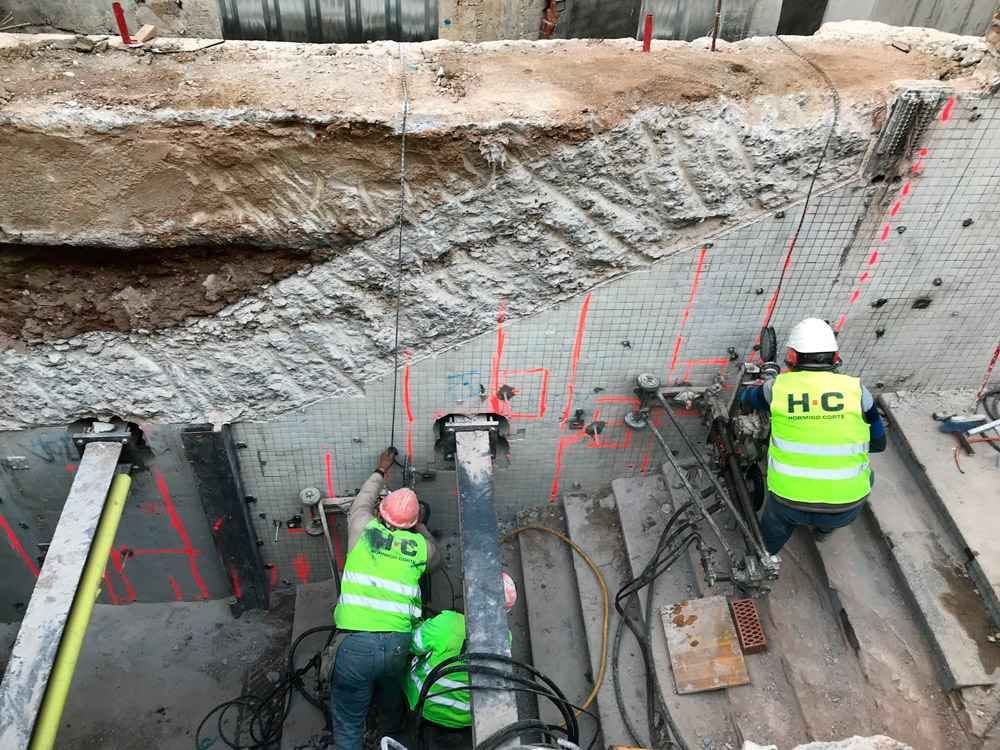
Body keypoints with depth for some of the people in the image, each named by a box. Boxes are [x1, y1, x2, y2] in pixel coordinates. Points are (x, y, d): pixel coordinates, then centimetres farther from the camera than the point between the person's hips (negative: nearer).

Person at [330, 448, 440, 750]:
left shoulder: (363, 529, 2)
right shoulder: (420, 546, 5)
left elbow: (363, 500, 25)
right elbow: (433, 559, 31)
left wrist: (381, 470, 40)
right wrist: (419, 526, 39)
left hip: (354, 642, -3)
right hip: (397, 643, 3)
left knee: (348, 725, 11)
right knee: (391, 700, 32)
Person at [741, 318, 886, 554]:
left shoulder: (779, 387, -8)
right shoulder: (856, 389, -8)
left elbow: (747, 398, 16)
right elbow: (878, 443, 6)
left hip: (789, 503, 0)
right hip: (845, 506, 1)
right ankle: (824, 527, 50)